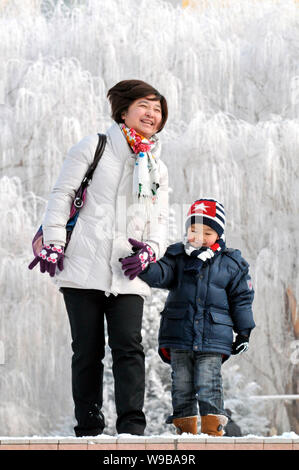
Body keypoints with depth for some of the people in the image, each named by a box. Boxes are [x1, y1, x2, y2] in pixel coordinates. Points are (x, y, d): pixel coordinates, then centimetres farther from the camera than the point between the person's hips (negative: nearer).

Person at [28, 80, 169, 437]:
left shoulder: (158, 167, 18)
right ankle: (88, 430, 5)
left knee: (129, 347, -11)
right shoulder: (94, 147, 5)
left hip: (128, 276, 3)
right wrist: (53, 243, -7)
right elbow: (62, 195, 3)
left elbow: (160, 219, 20)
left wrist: (151, 249, 0)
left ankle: (132, 426, -14)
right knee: (87, 350, 0)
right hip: (84, 269, -3)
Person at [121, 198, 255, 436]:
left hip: (213, 337, -2)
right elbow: (161, 273, -11)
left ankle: (213, 431, 1)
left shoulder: (231, 263, 4)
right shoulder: (178, 256, 6)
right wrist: (144, 266, -34)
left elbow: (242, 298, 9)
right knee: (182, 385, 6)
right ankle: (185, 429, 15)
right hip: (179, 336, 2)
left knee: (208, 385, -6)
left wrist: (244, 331, 8)